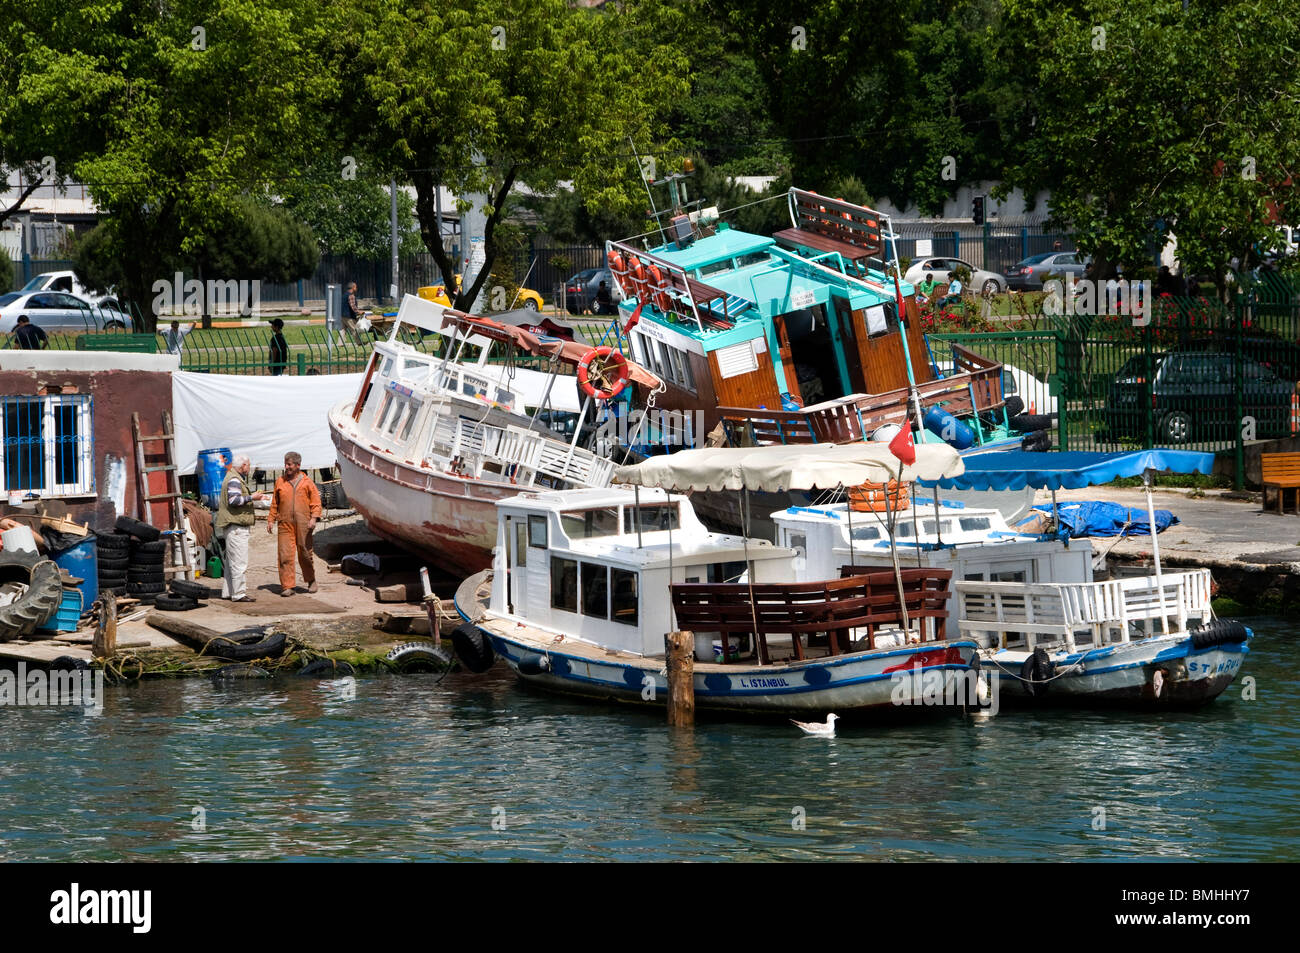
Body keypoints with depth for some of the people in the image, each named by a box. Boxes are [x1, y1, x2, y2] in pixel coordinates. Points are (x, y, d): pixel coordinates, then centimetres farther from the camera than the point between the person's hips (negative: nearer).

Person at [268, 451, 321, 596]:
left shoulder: (306, 482, 5)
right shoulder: (280, 482, 11)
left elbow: (316, 501, 3)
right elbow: (274, 503, 16)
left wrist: (314, 518, -9)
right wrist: (271, 520, 10)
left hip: (303, 524, -1)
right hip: (285, 524, 1)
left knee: (305, 554, 4)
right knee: (285, 555, -6)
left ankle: (311, 581, 25)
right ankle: (287, 586, -5)